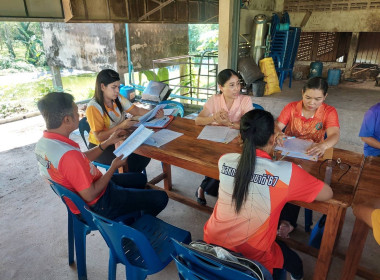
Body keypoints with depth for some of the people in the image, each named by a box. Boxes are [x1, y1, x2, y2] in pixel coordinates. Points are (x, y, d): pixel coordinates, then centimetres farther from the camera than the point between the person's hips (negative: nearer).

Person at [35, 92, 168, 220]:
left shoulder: (43, 142, -4)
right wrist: (113, 167, -16)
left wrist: (108, 142, 3)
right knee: (160, 198, -4)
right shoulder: (68, 155, -37)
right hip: (99, 204, -9)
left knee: (141, 179, 24)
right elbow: (90, 195, -28)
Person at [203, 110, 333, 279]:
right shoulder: (287, 172, -23)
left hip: (213, 244, 4)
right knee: (294, 263, 31)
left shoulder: (224, 160, -10)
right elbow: (327, 194, -6)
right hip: (253, 259, -4)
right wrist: (298, 176, 7)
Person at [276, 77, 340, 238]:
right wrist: (277, 134, -38)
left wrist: (324, 145, -45)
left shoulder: (329, 112, -5)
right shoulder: (291, 107, -2)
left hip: (311, 155, -1)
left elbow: (335, 135, -21)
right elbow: (277, 126, -12)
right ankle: (287, 220, -16)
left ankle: (287, 220, -18)